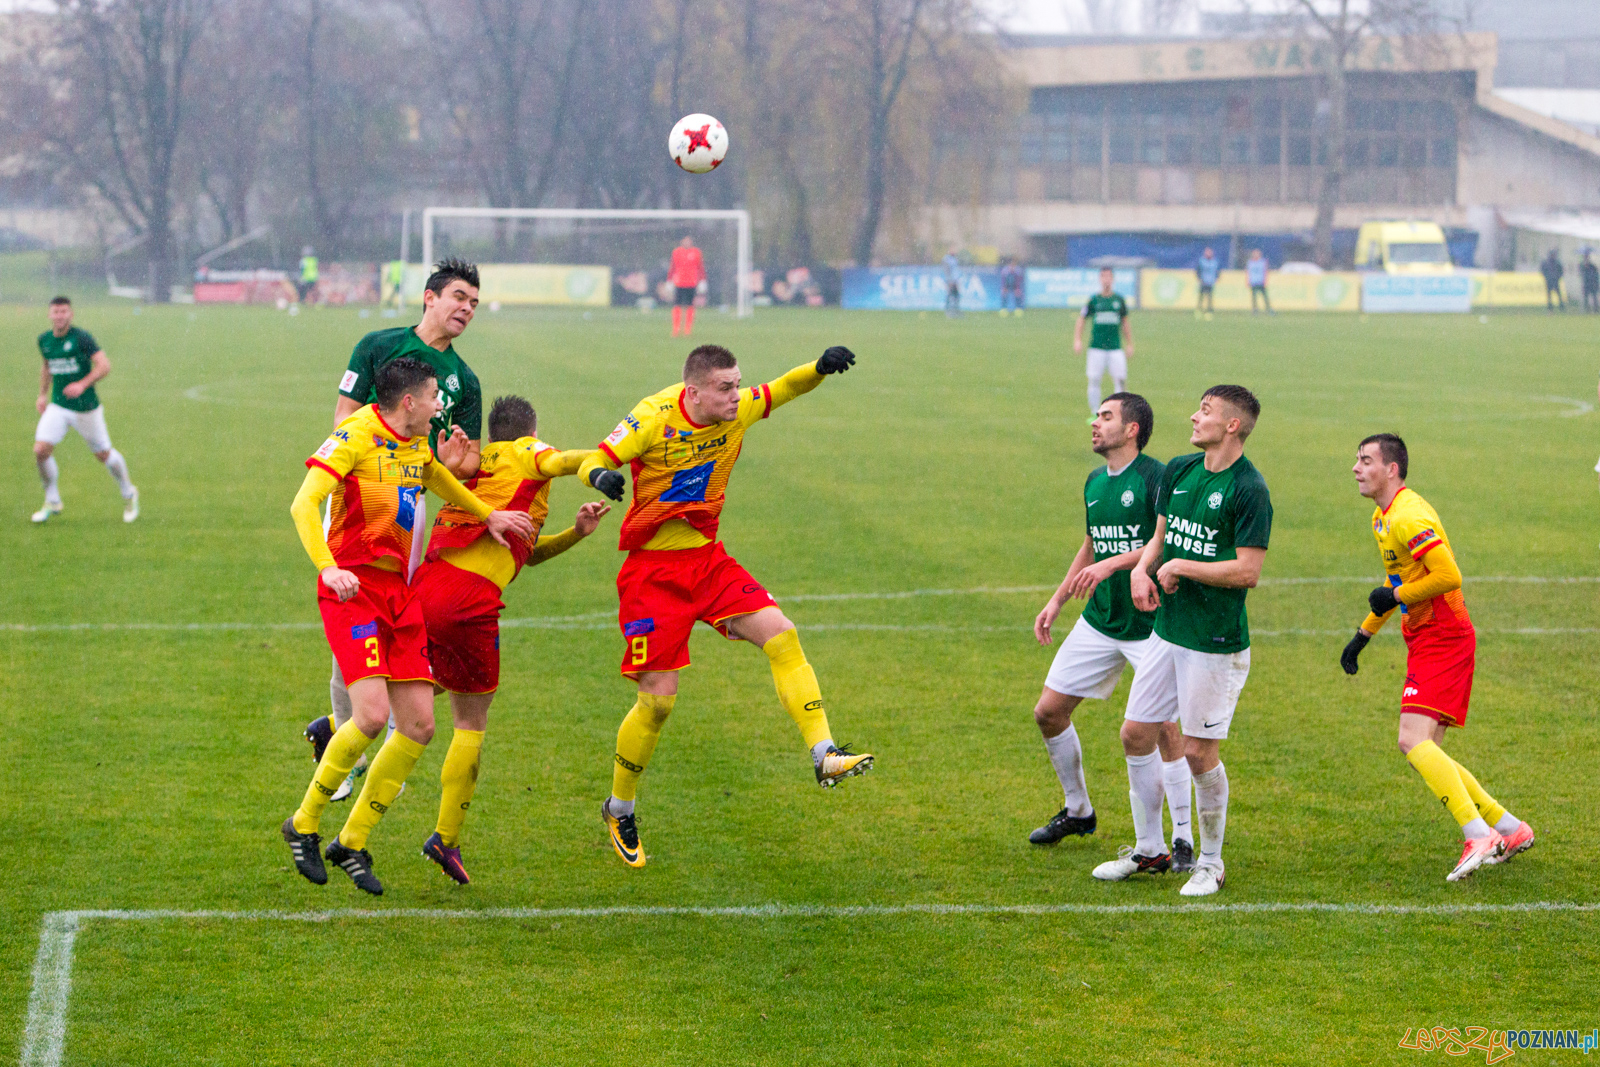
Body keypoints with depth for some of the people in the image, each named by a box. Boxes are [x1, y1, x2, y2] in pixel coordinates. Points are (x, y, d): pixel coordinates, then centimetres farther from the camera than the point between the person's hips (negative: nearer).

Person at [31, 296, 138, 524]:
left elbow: (104, 365, -20)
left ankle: (128, 494, 34)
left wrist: (82, 385, -31)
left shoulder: (81, 338, -15)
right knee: (41, 450, -13)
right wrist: (42, 395, 16)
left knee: (103, 454, 8)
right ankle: (52, 502, 6)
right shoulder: (44, 340, 3)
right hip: (58, 407, 4)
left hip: (86, 408, -4)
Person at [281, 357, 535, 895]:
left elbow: (436, 475, 39)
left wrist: (486, 514, 45)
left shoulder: (416, 443, 14)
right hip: (352, 587, -8)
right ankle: (304, 824, -2)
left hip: (400, 589, 8)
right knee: (372, 714, -22)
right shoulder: (356, 436, -11)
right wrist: (328, 567, -36)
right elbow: (303, 504, -22)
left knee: (419, 726, 0)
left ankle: (352, 842, 12)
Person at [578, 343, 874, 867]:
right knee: (658, 701, -5)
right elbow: (592, 461, -15)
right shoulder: (653, 419, -17)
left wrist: (821, 367, -14)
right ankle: (619, 810, 15)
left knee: (783, 638, -14)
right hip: (652, 571, -5)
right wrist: (601, 476, -40)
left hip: (707, 558, 5)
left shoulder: (736, 412, -3)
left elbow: (785, 388, 9)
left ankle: (824, 754, -13)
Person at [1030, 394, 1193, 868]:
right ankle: (1077, 810, 27)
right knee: (1049, 710, 7)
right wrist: (1057, 601, 20)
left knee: (1165, 726, -13)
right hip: (1100, 620, 8)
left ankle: (1183, 839, -3)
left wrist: (1113, 564, -28)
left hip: (1151, 625, -8)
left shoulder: (1155, 478, -14)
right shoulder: (1095, 482, 11)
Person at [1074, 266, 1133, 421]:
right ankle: (1094, 413, 7)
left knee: (1120, 379, -8)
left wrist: (1129, 345, 15)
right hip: (1096, 348, -1)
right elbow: (1081, 321, 8)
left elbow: (1124, 324, 16)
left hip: (1116, 348, 1)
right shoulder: (1093, 300, 2)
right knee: (1094, 380, -2)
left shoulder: (1119, 299, 7)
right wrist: (1077, 341, -3)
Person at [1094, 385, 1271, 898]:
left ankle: (1210, 862, 15)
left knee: (1199, 752, -2)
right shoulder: (1178, 470, 7)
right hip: (1167, 631, 8)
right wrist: (1142, 568, -2)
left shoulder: (1249, 490, -16)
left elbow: (1248, 571, -19)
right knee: (1135, 735, 10)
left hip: (1216, 643, -8)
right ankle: (1149, 849, 26)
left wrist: (1181, 567, -14)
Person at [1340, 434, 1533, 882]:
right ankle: (1509, 829, 16)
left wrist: (1395, 597, -15)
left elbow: (1449, 576, -25)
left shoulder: (1409, 517, -17)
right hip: (1424, 640, 10)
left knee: (1414, 740, -21)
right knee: (1426, 751, 9)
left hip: (1443, 640, -10)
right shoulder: (1383, 517, 16)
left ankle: (1479, 835, -22)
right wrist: (1364, 634, 25)